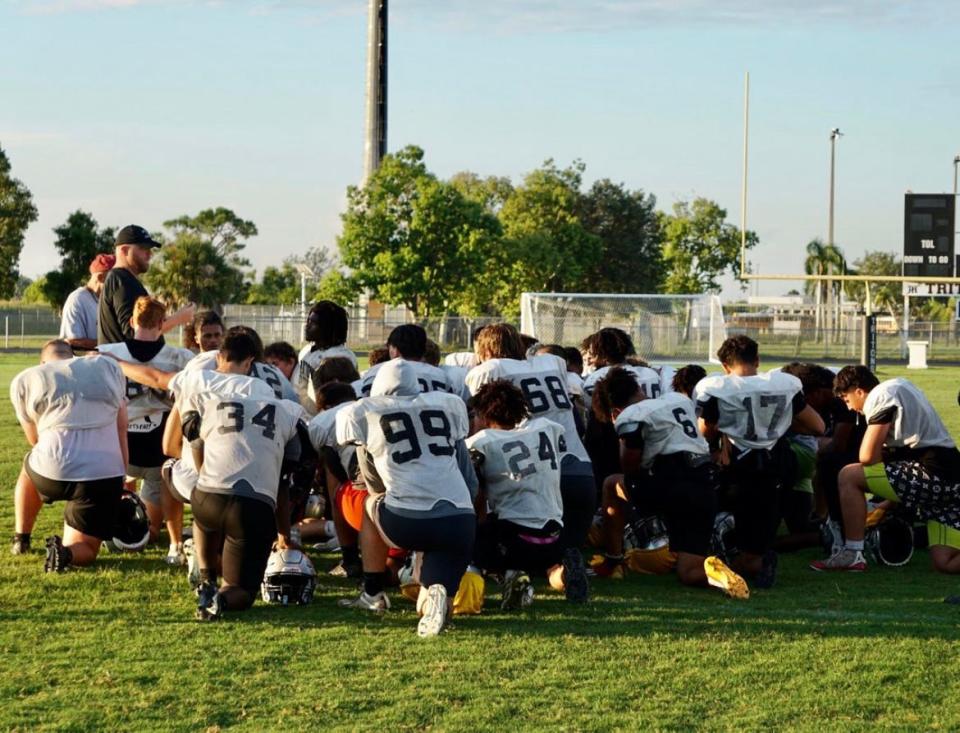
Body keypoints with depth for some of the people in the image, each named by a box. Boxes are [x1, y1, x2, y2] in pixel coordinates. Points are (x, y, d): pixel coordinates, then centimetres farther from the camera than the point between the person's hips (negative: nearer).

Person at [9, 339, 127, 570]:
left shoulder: (24, 380, 13)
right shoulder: (108, 366, 18)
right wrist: (122, 479, 24)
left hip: (54, 472, 0)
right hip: (106, 475, 0)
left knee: (30, 467, 37)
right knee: (84, 551, 16)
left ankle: (21, 540, 40)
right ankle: (66, 553, -16)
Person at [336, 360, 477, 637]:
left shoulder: (364, 412, 9)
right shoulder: (451, 405, 17)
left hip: (408, 520, -2)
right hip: (460, 521, 2)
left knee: (372, 504, 32)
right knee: (429, 610, 13)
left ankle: (373, 594, 30)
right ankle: (438, 593, -21)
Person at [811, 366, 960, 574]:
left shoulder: (882, 395, -3)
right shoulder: (900, 388, 26)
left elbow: (867, 456, -9)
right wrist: (886, 505, 30)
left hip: (930, 474, -9)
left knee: (849, 476, -2)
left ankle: (852, 554, -1)